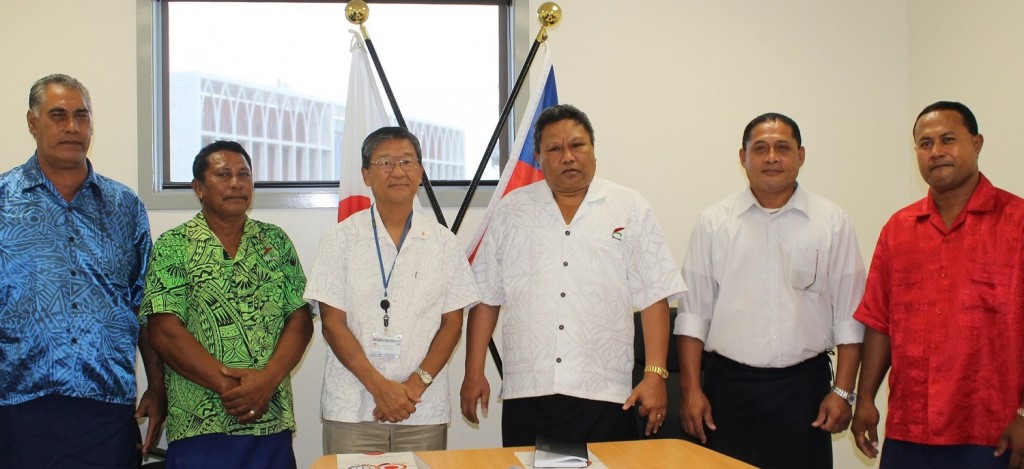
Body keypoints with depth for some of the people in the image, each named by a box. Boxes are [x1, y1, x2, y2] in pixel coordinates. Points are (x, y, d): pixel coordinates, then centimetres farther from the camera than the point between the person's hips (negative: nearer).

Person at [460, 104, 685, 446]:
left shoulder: (631, 209, 6)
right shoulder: (511, 210, 9)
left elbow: (654, 297, 2)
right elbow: (485, 297, 9)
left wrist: (655, 375, -6)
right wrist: (474, 375, 4)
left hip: (606, 396, -1)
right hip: (526, 394, 1)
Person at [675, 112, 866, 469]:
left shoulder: (832, 223, 5)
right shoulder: (714, 222, 5)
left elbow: (848, 317, 4)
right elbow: (693, 312, 4)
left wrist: (842, 391, -1)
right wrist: (691, 390, -2)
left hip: (804, 386, 0)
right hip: (728, 386, 0)